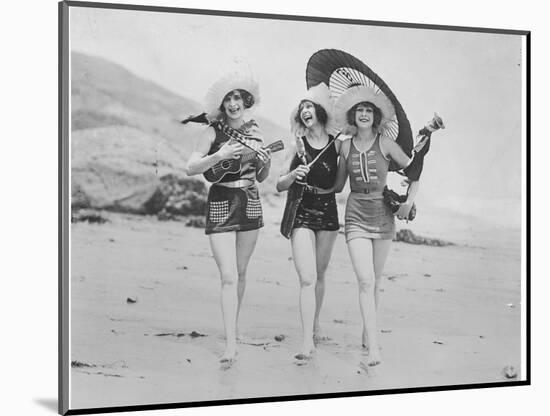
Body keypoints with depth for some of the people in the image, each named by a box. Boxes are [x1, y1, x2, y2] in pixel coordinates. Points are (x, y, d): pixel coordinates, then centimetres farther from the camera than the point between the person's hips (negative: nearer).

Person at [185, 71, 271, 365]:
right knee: (228, 277, -12)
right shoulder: (214, 131, -5)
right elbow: (191, 168, -12)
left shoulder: (254, 131, 8)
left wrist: (266, 162, -6)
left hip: (250, 203, 5)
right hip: (221, 203, -4)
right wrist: (220, 156, -25)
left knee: (240, 274, 13)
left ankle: (233, 328, 30)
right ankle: (231, 345, -13)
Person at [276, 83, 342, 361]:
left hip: (328, 212, 2)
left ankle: (315, 324, 36)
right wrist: (293, 175, -20)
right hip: (301, 212, -2)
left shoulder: (337, 145, -1)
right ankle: (307, 340, -14)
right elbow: (279, 185, -2)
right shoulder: (298, 144, -1)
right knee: (307, 278, -12)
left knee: (319, 275, 14)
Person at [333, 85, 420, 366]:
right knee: (365, 281, -13)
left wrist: (408, 202, -7)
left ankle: (367, 334, 30)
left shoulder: (385, 143, -2)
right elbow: (338, 186, 15)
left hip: (383, 215, 1)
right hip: (356, 216, 0)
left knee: (375, 281, 10)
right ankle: (374, 347, -17)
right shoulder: (346, 146, 4)